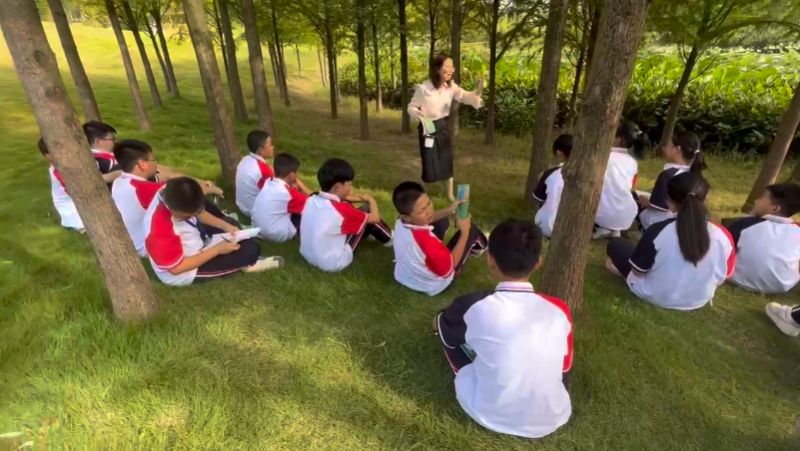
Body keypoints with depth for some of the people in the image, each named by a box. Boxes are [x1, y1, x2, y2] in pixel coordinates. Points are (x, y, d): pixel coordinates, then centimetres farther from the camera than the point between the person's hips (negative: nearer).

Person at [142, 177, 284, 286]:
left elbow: (200, 213, 0)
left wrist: (226, 226, -11)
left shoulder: (171, 195, -19)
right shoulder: (160, 231, -40)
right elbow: (176, 268, -29)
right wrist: (218, 249, -27)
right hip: (184, 272, -8)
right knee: (252, 249, -18)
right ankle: (248, 263, 13)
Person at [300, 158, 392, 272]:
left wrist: (360, 198, 15)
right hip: (334, 264, -7)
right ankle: (389, 239, 24)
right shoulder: (341, 210, -25)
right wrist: (371, 200, 9)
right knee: (367, 212, 0)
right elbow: (375, 218, -10)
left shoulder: (311, 200, -7)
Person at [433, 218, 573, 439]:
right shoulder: (560, 310, -13)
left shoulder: (473, 306, -21)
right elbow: (565, 368, 4)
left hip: (490, 416, -3)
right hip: (551, 420, 4)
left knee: (445, 326, 9)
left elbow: (437, 326, 3)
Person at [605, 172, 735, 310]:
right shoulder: (722, 236, -16)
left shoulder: (659, 231, -27)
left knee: (615, 244, 12)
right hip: (699, 301, 3)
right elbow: (720, 278, 0)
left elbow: (638, 271, -15)